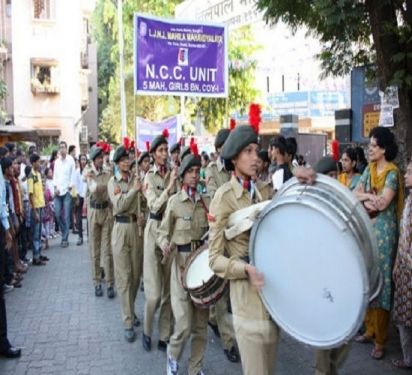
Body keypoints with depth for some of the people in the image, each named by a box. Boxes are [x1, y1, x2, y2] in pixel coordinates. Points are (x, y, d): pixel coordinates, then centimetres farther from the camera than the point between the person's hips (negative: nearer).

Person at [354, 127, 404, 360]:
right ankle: (370, 329, 25)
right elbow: (355, 193, 2)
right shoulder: (369, 169, 9)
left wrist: (365, 194, -7)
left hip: (383, 230, -7)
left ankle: (380, 339, 8)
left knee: (380, 280, -2)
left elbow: (383, 203, -21)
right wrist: (367, 199, -16)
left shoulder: (392, 173, -12)